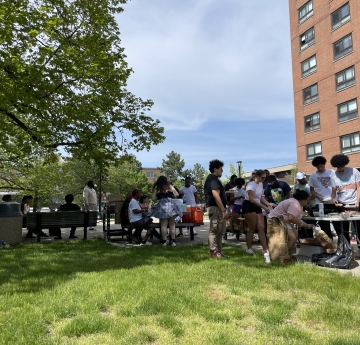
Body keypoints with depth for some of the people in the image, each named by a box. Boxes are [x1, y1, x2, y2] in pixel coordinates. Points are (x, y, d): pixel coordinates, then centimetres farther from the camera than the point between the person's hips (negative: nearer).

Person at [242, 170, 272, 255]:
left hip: (257, 207, 8)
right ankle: (249, 248, 10)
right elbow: (252, 199, -20)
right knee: (252, 228, -5)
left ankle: (265, 250, 1)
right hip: (249, 206, -8)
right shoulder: (251, 185, -14)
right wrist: (264, 207, -19)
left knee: (261, 228, 1)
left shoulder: (260, 184, 13)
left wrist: (267, 204, 1)